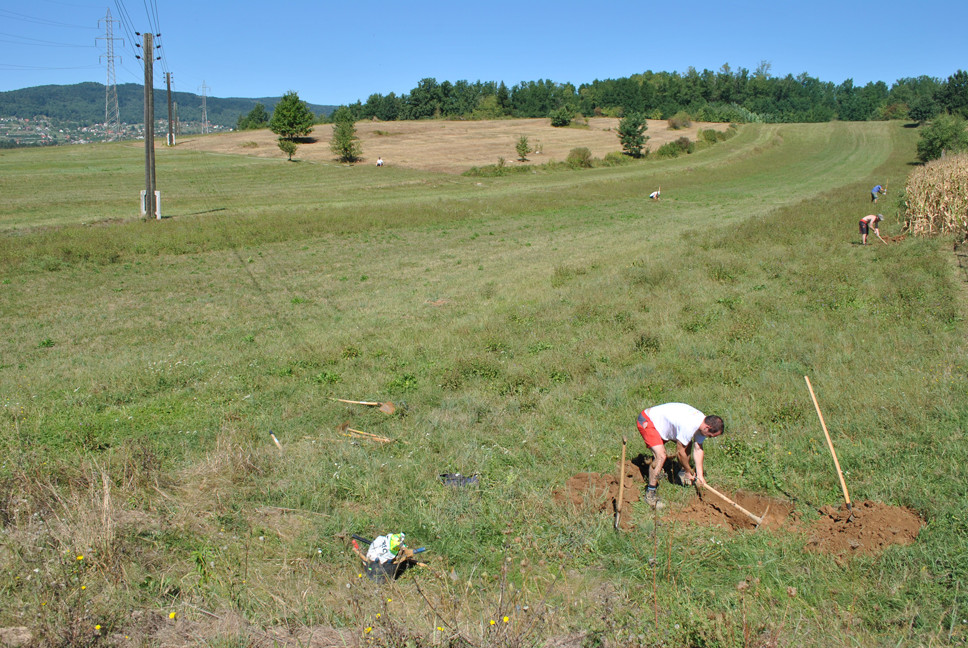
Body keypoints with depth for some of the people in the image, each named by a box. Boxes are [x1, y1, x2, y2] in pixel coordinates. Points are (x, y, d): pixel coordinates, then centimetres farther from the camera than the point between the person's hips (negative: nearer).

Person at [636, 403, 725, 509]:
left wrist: (700, 475, 1)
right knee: (661, 456, -24)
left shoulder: (702, 422, -5)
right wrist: (689, 472, -4)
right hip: (646, 421, -10)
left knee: (687, 443, 11)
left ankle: (682, 472, 31)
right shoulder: (689, 426, -32)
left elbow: (698, 449, 2)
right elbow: (680, 452, -19)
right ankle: (650, 493, -13)